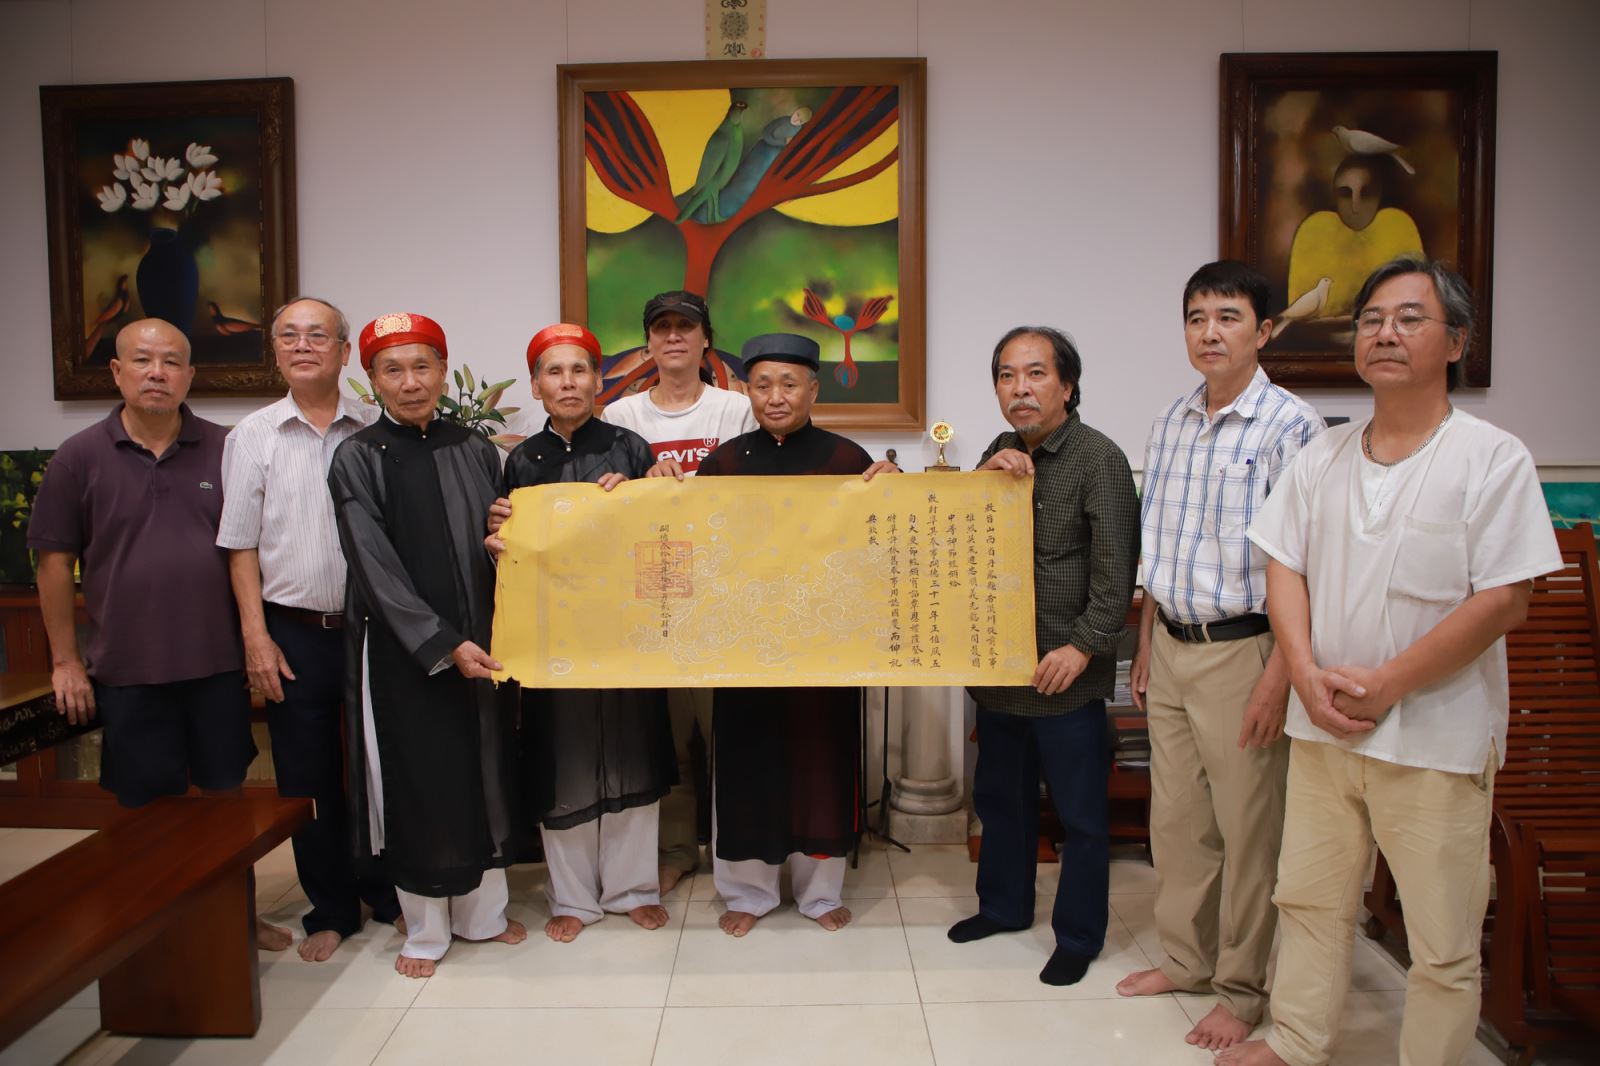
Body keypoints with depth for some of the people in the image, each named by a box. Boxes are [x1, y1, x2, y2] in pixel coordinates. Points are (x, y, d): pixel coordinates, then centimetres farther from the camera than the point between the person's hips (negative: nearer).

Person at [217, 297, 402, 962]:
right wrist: (256, 637, -3)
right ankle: (332, 909, 26)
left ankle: (391, 895, 28)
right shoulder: (252, 435, 4)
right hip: (294, 632, 1)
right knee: (308, 781, 10)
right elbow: (241, 546, 3)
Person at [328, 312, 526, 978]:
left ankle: (481, 912, 28)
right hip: (400, 649, -3)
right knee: (417, 782, 4)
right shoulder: (357, 459, -3)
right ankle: (425, 929, 22)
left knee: (485, 773, 10)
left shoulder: (474, 450, 7)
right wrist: (443, 645, -18)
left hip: (480, 642, 4)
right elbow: (376, 567, -11)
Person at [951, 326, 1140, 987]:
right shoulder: (1002, 453, 10)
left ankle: (1078, 937, 24)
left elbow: (1115, 568, -14)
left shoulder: (1098, 459, -11)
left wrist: (1084, 646, -19)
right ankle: (1004, 906, 39)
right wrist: (982, 477, -8)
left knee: (1080, 814, 7)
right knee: (999, 795, 20)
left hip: (1066, 673, -6)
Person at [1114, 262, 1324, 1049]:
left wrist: (1280, 676, -18)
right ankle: (1186, 959, 35)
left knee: (1248, 830, 6)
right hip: (1171, 645, 6)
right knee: (1176, 819, 16)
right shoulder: (1169, 424, 8)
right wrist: (1145, 646, 15)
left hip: (1241, 650, -6)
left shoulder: (1290, 426, -13)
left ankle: (1242, 989, 24)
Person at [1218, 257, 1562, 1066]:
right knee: (1308, 901, 18)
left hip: (1437, 737, -5)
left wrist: (1386, 684, -16)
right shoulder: (1323, 456, 7)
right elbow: (1284, 568, 5)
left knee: (1443, 944, 7)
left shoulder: (1493, 458, -9)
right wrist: (1308, 673, -9)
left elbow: (1502, 602, -14)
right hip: (1322, 726, 5)